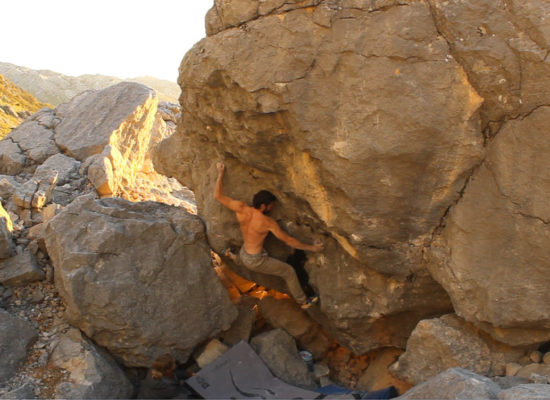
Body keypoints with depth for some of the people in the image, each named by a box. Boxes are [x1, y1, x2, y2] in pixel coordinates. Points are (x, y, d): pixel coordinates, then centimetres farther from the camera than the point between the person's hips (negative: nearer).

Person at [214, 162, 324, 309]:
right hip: (256, 262, -6)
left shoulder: (241, 209, -14)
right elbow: (288, 240, -18)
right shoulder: (268, 222, -25)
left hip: (243, 254, 6)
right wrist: (310, 247, -9)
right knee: (289, 271, 10)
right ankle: (303, 301, 22)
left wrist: (220, 173, 4)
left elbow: (218, 196, -6)